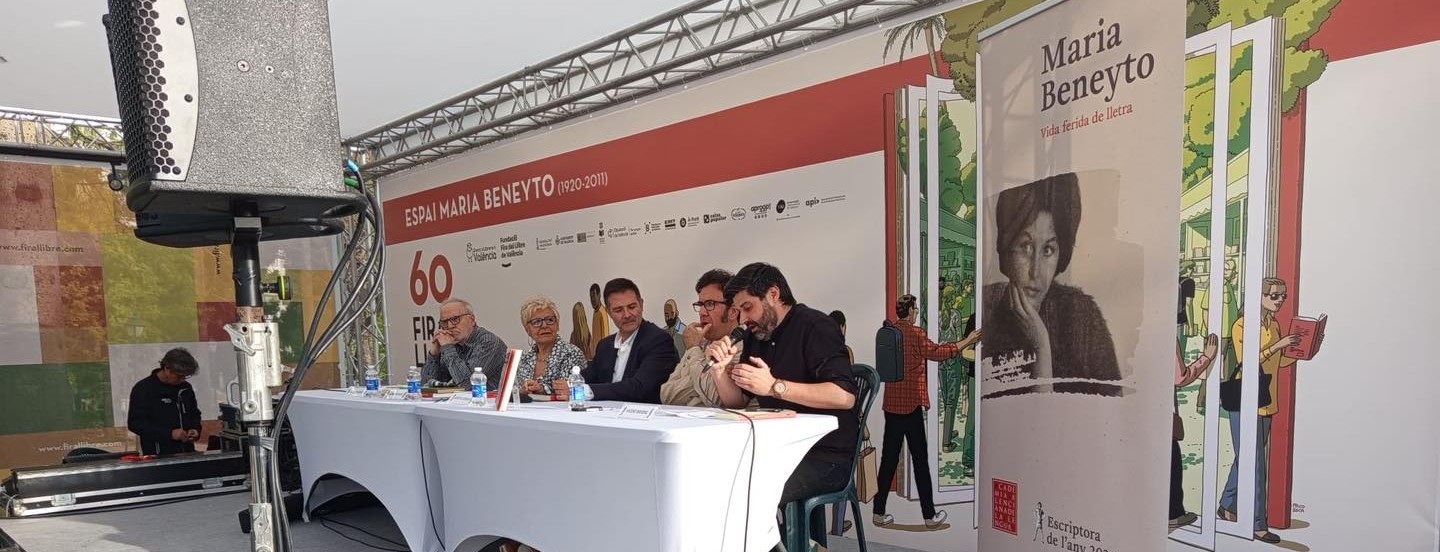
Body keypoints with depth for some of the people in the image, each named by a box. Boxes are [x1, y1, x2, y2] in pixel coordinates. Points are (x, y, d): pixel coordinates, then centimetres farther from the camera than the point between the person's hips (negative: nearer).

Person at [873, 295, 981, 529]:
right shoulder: (915, 333, -11)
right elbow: (937, 353, -3)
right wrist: (967, 341, 7)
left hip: (890, 404, 6)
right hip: (911, 405, -6)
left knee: (889, 458, 9)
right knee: (920, 460, 3)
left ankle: (879, 512, 10)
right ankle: (930, 515, 10)